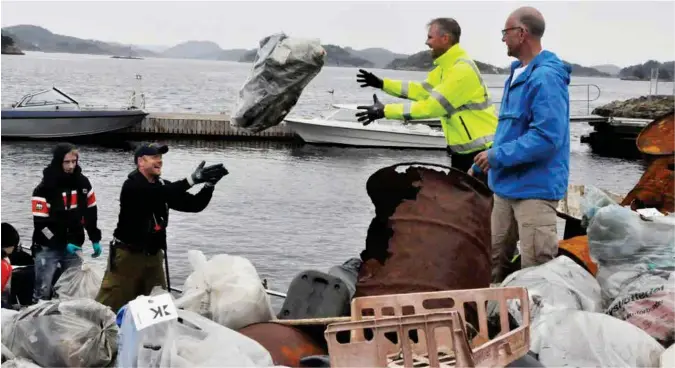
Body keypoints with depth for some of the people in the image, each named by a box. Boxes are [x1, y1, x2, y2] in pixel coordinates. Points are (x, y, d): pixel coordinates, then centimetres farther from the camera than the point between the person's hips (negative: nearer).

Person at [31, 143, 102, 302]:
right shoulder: (44, 188, -15)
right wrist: (63, 244, -18)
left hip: (73, 246, 4)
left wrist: (95, 239, 7)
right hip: (48, 248, -4)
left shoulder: (83, 183, 1)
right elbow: (40, 223, -16)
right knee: (43, 291, -4)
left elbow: (91, 212, 12)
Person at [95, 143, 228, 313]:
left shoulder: (163, 185, 5)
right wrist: (191, 179, -41)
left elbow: (194, 204, 2)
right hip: (128, 254, -7)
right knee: (109, 305, -5)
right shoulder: (132, 186, -16)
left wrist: (209, 184, -17)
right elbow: (157, 194, -36)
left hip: (153, 255, 7)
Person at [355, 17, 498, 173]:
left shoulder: (462, 69, -23)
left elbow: (430, 106, -26)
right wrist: (382, 83, 9)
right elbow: (422, 90, 16)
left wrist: (385, 111, -24)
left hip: (482, 150, -11)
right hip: (463, 149, 11)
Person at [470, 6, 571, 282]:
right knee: (495, 261, 18)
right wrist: (480, 165, 23)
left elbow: (546, 137, -25)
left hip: (535, 188, -10)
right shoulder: (517, 75, 15)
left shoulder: (545, 77, -18)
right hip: (507, 186, 10)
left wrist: (497, 156, -19)